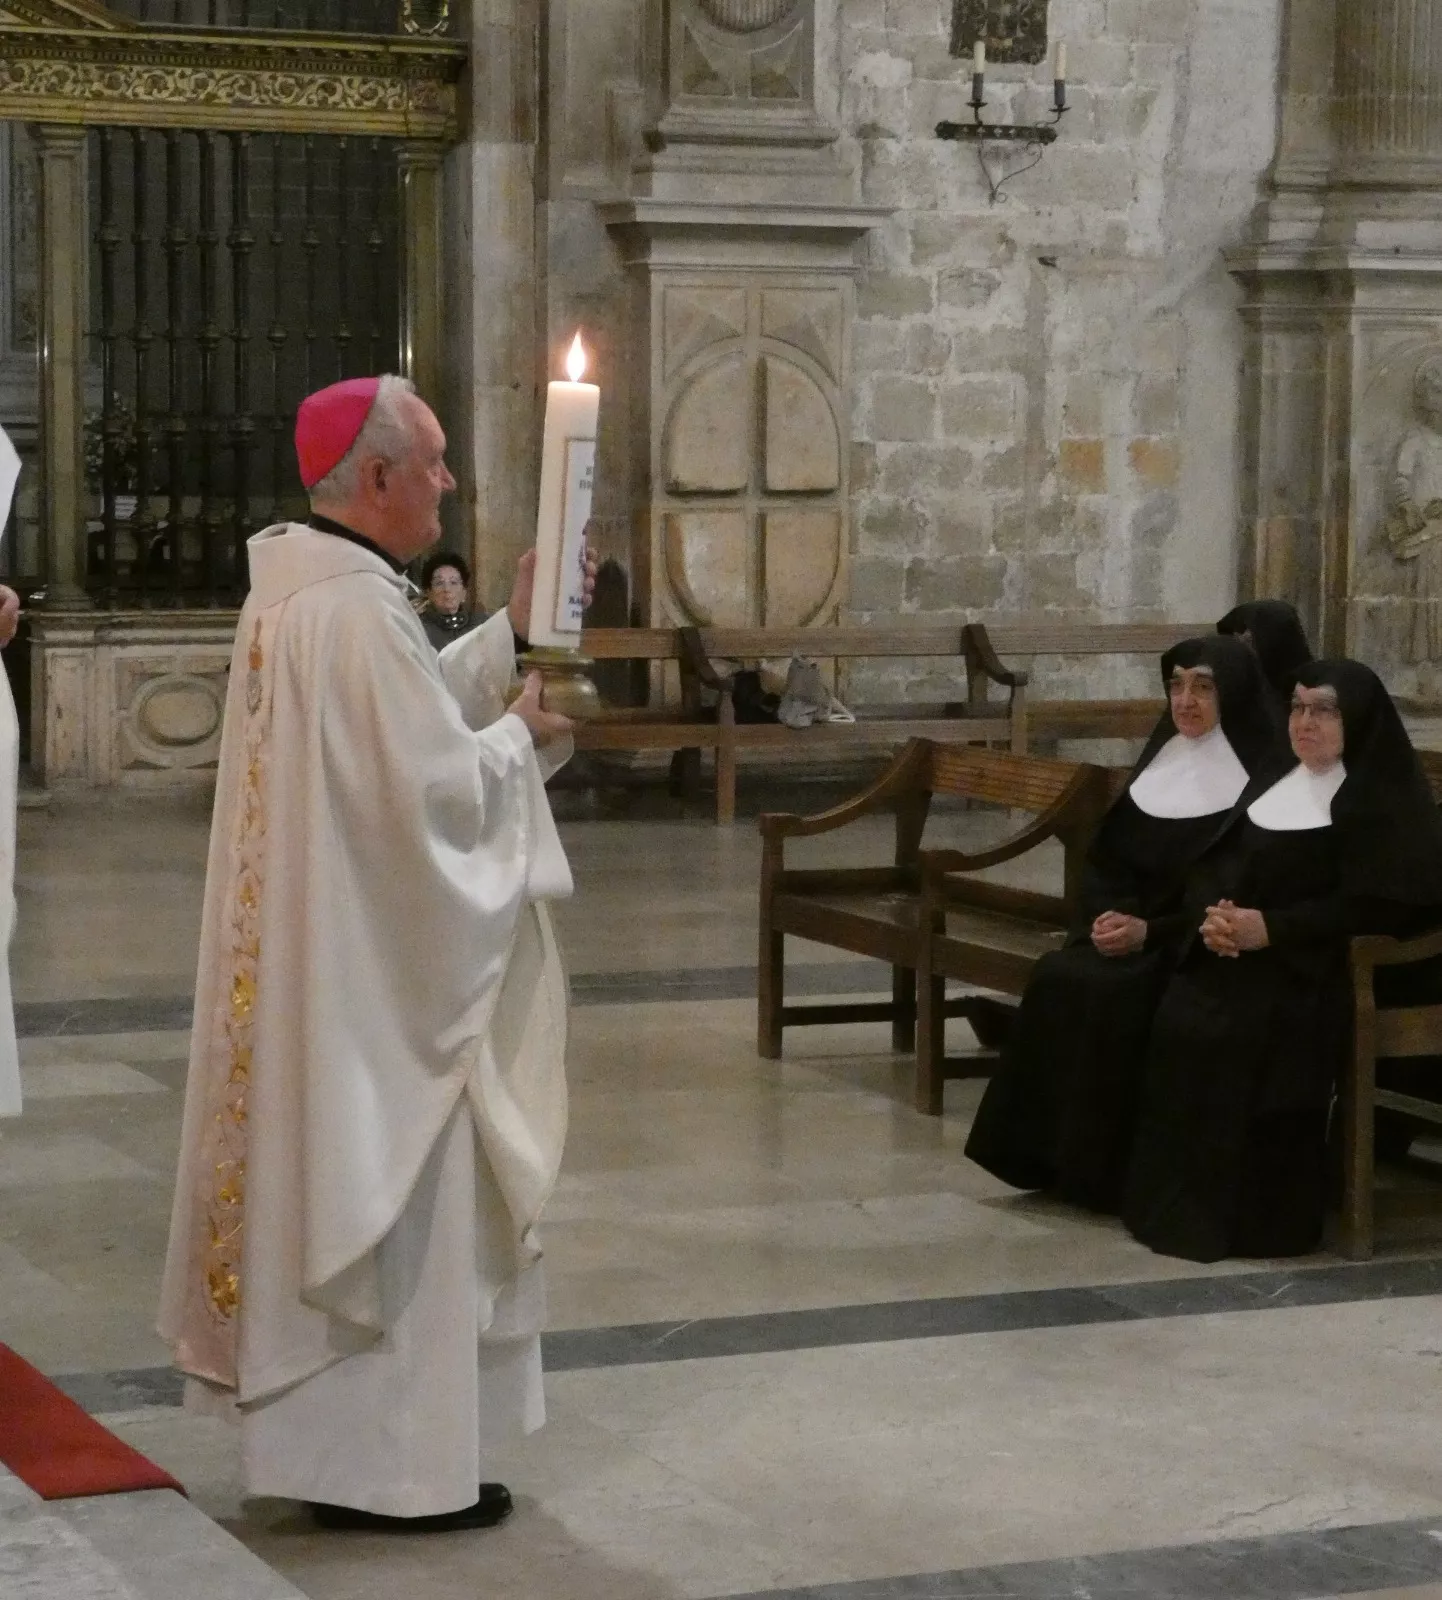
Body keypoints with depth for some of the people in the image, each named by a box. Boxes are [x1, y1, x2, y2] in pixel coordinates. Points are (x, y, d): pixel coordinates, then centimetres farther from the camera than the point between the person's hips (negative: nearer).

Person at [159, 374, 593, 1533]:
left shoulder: (298, 585, 9)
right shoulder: (358, 609, -23)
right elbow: (436, 784, -24)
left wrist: (508, 635, 14)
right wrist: (518, 735, -7)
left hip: (324, 953, 10)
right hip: (373, 965, -10)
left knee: (336, 1182, 17)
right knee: (388, 1197, 0)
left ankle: (328, 1433, 27)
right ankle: (384, 1462, 9)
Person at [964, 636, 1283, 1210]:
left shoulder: (1260, 779, -9)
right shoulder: (1162, 760, 12)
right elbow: (1106, 857, 12)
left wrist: (1150, 930, -20)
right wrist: (1109, 915, -9)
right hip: (1132, 932, 6)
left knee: (1109, 992, -30)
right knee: (1057, 976, -21)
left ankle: (1109, 1167, -19)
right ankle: (1049, 1155, -15)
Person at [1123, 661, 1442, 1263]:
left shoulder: (1381, 801, -4)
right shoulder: (1273, 783, 18)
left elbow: (1380, 903, -15)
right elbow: (1211, 864, 16)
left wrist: (1272, 928, -19)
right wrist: (1212, 914, -8)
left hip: (1315, 970, -6)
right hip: (1234, 955, 6)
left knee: (1233, 1036, -31)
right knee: (1177, 1023, -21)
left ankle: (1257, 1213, -18)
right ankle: (1175, 1199, -13)